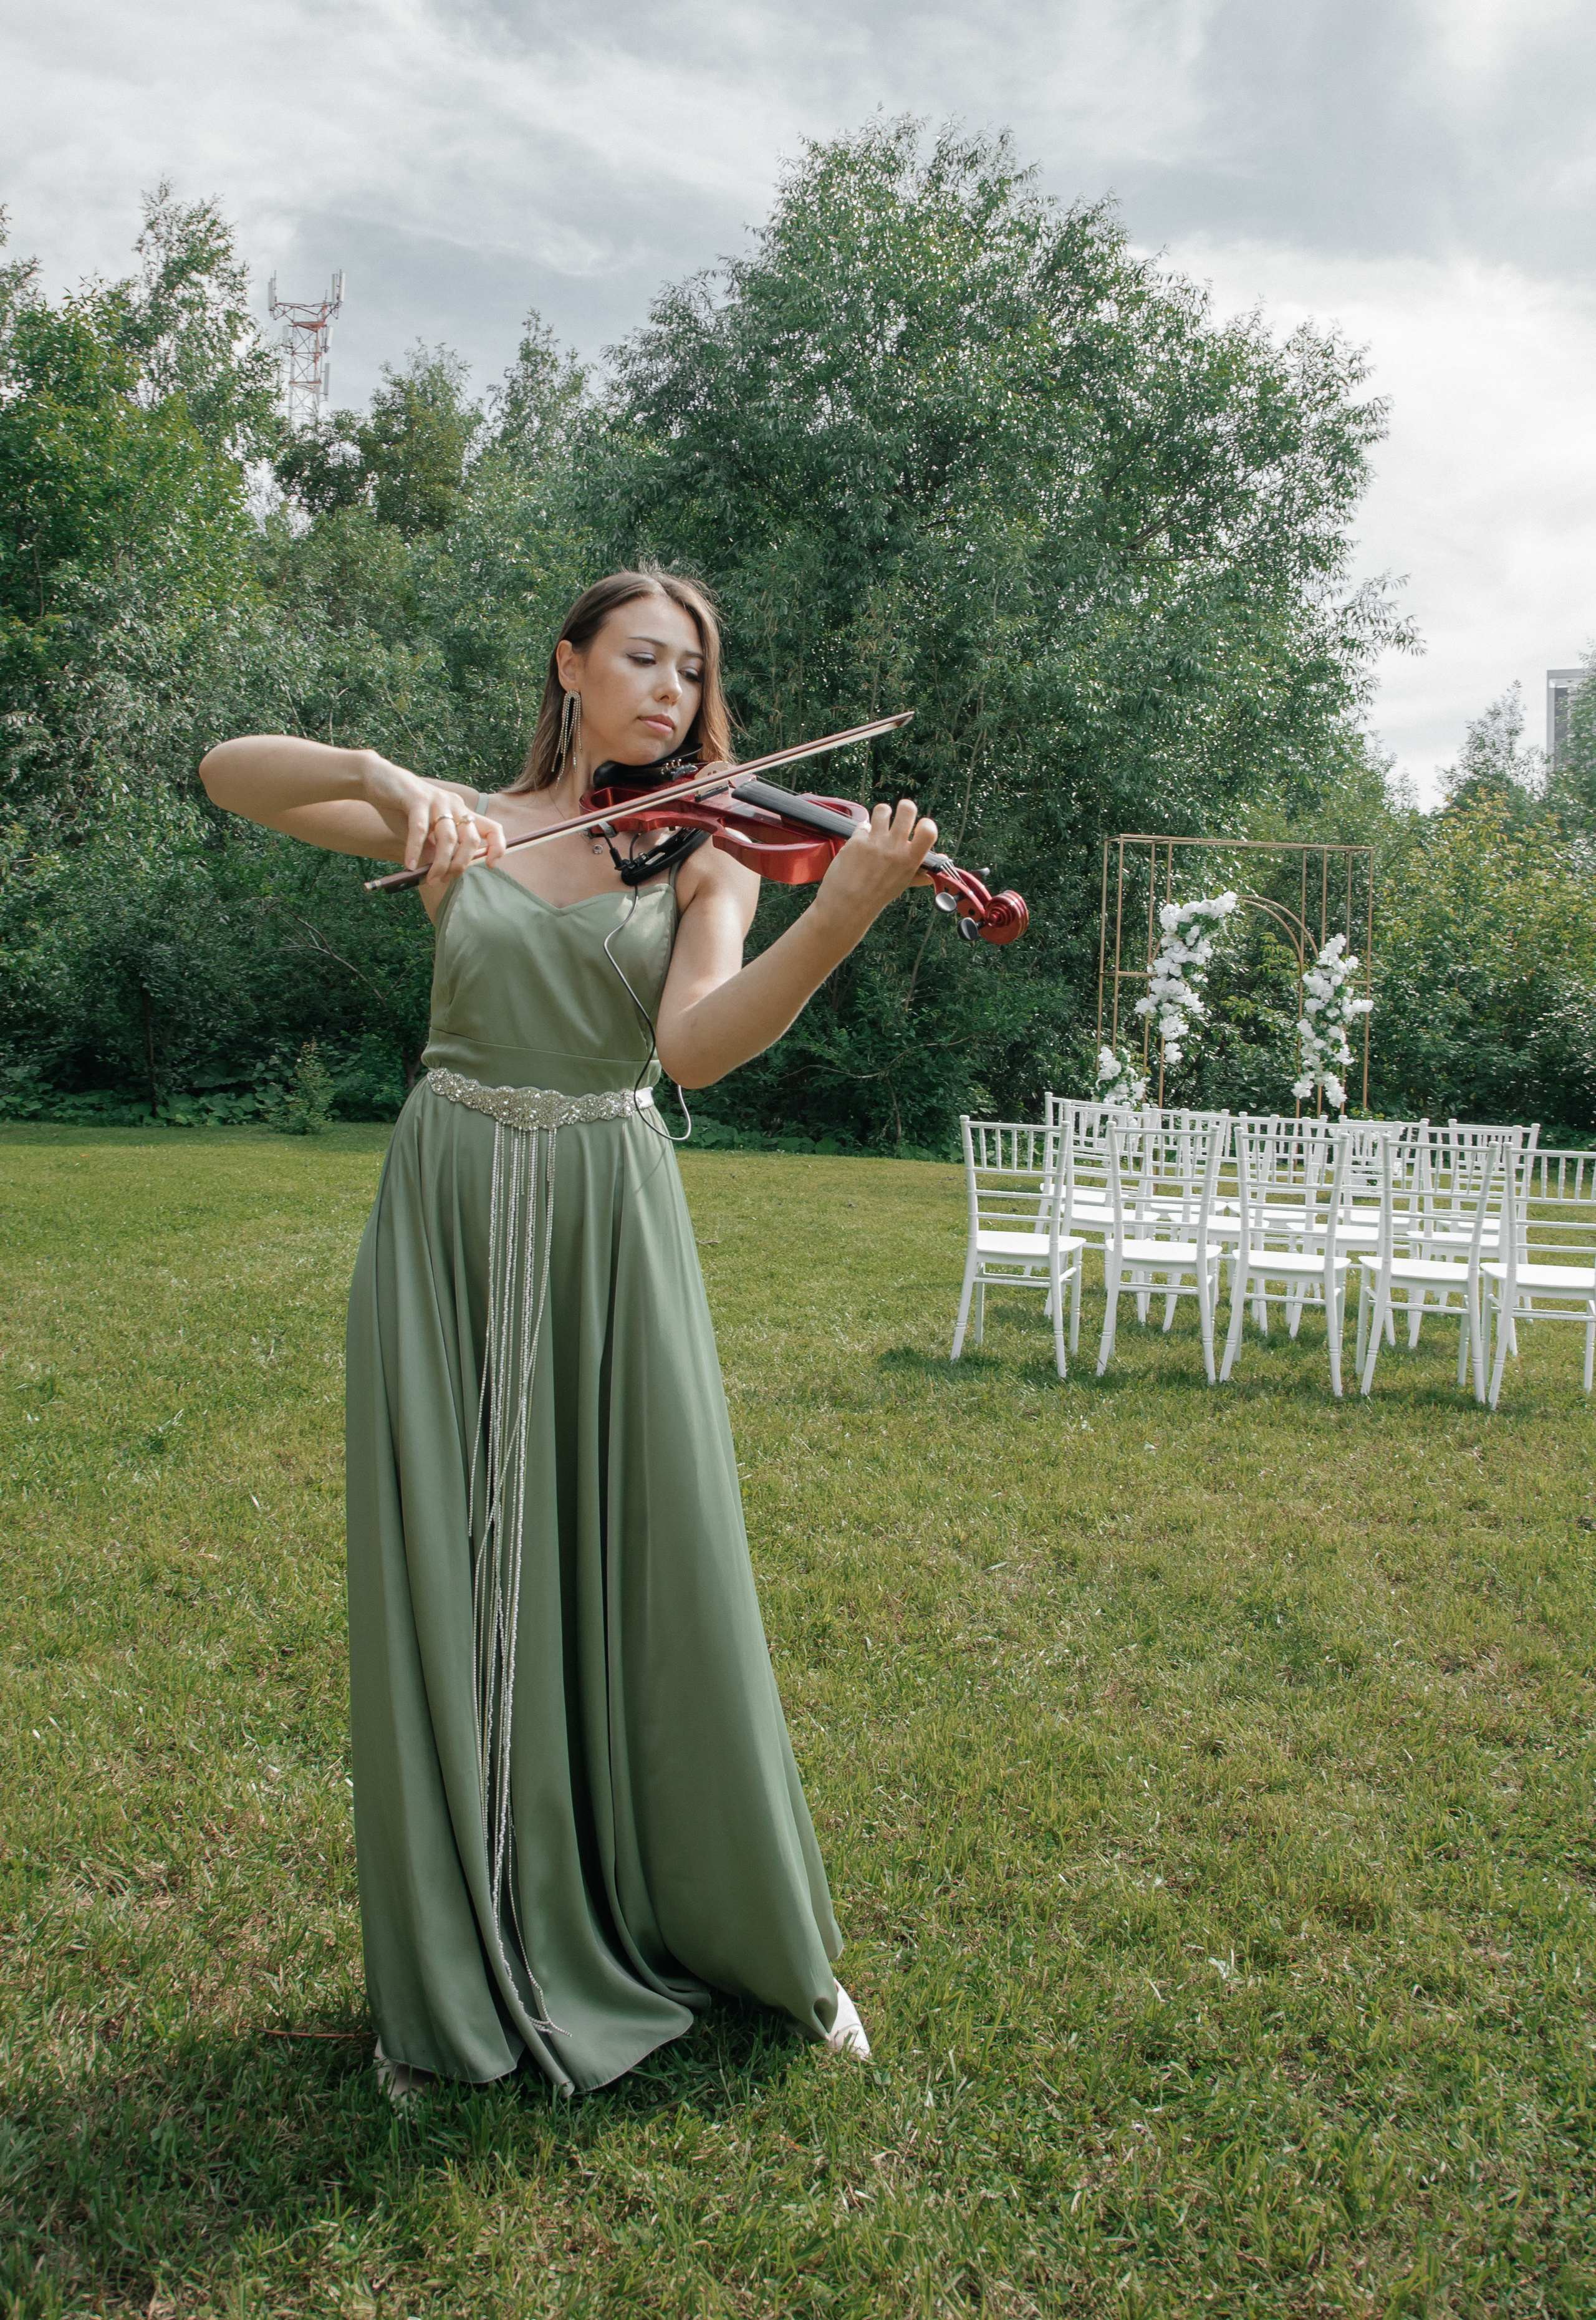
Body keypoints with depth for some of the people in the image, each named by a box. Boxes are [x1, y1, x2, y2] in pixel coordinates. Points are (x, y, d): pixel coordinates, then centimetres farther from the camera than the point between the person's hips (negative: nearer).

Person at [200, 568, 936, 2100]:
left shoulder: (705, 859, 5)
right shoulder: (463, 825, 8)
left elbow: (696, 1043, -15)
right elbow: (230, 773, -1)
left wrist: (845, 912, -31)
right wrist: (383, 776, -20)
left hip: (612, 1228, 0)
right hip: (446, 1224, 1)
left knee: (665, 1593, 2)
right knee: (450, 1595, 5)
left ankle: (766, 1946, 25)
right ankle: (459, 1982, 24)